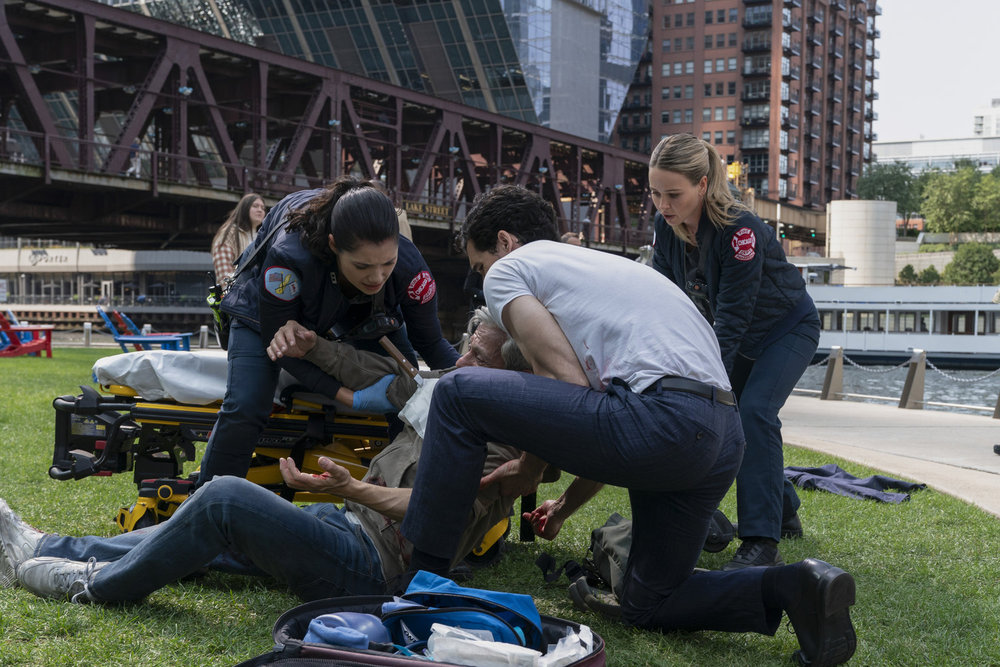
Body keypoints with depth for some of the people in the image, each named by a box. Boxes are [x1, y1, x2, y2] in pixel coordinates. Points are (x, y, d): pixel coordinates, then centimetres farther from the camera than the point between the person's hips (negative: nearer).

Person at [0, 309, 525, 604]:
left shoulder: (499, 445, -10)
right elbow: (375, 373, 20)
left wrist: (352, 489, -33)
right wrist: (308, 346, 4)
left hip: (370, 565, -10)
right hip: (347, 523, 10)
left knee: (224, 498, -24)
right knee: (202, 530, 9)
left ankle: (95, 586, -7)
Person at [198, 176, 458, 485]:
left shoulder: (410, 267, -37)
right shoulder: (289, 257, -46)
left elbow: (431, 343, -17)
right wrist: (352, 398, -39)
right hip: (268, 306, -3)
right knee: (243, 408, -19)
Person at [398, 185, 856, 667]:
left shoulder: (507, 270, 11)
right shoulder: (596, 263, 36)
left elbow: (565, 383, -3)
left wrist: (529, 470, 13)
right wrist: (565, 505, 41)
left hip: (661, 417, -9)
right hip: (726, 437, 9)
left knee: (458, 392, 2)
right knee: (647, 606, 22)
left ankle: (422, 585, 5)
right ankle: (792, 587, -1)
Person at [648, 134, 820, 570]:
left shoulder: (740, 230, -35)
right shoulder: (665, 227, -15)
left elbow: (731, 320, -36)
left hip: (789, 329, -7)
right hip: (740, 336, 7)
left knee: (755, 411, -25)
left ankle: (762, 543, -25)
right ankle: (784, 513, 24)